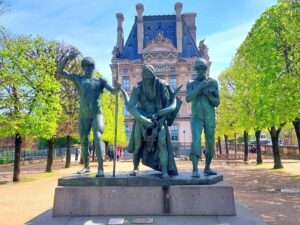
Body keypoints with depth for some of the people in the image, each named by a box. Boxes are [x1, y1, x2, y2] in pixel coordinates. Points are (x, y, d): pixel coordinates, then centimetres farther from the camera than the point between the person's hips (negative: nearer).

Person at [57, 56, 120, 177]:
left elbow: (112, 91, -2)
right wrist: (67, 58, -5)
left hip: (96, 114, -3)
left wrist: (117, 88, -25)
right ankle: (86, 166, 26)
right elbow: (59, 71, 9)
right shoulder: (78, 79, 11)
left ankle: (100, 168, -19)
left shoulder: (100, 81, 7)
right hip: (83, 115, 3)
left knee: (97, 138, -17)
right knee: (84, 142, 10)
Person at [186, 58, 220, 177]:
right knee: (196, 140, -19)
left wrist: (208, 95, -14)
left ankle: (207, 168, 25)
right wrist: (200, 86, -19)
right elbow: (188, 99, -13)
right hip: (196, 117, -2)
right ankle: (195, 170, -22)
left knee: (210, 143, 8)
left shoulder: (212, 82, 6)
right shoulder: (191, 83, 4)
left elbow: (217, 103, 4)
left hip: (210, 117, 2)